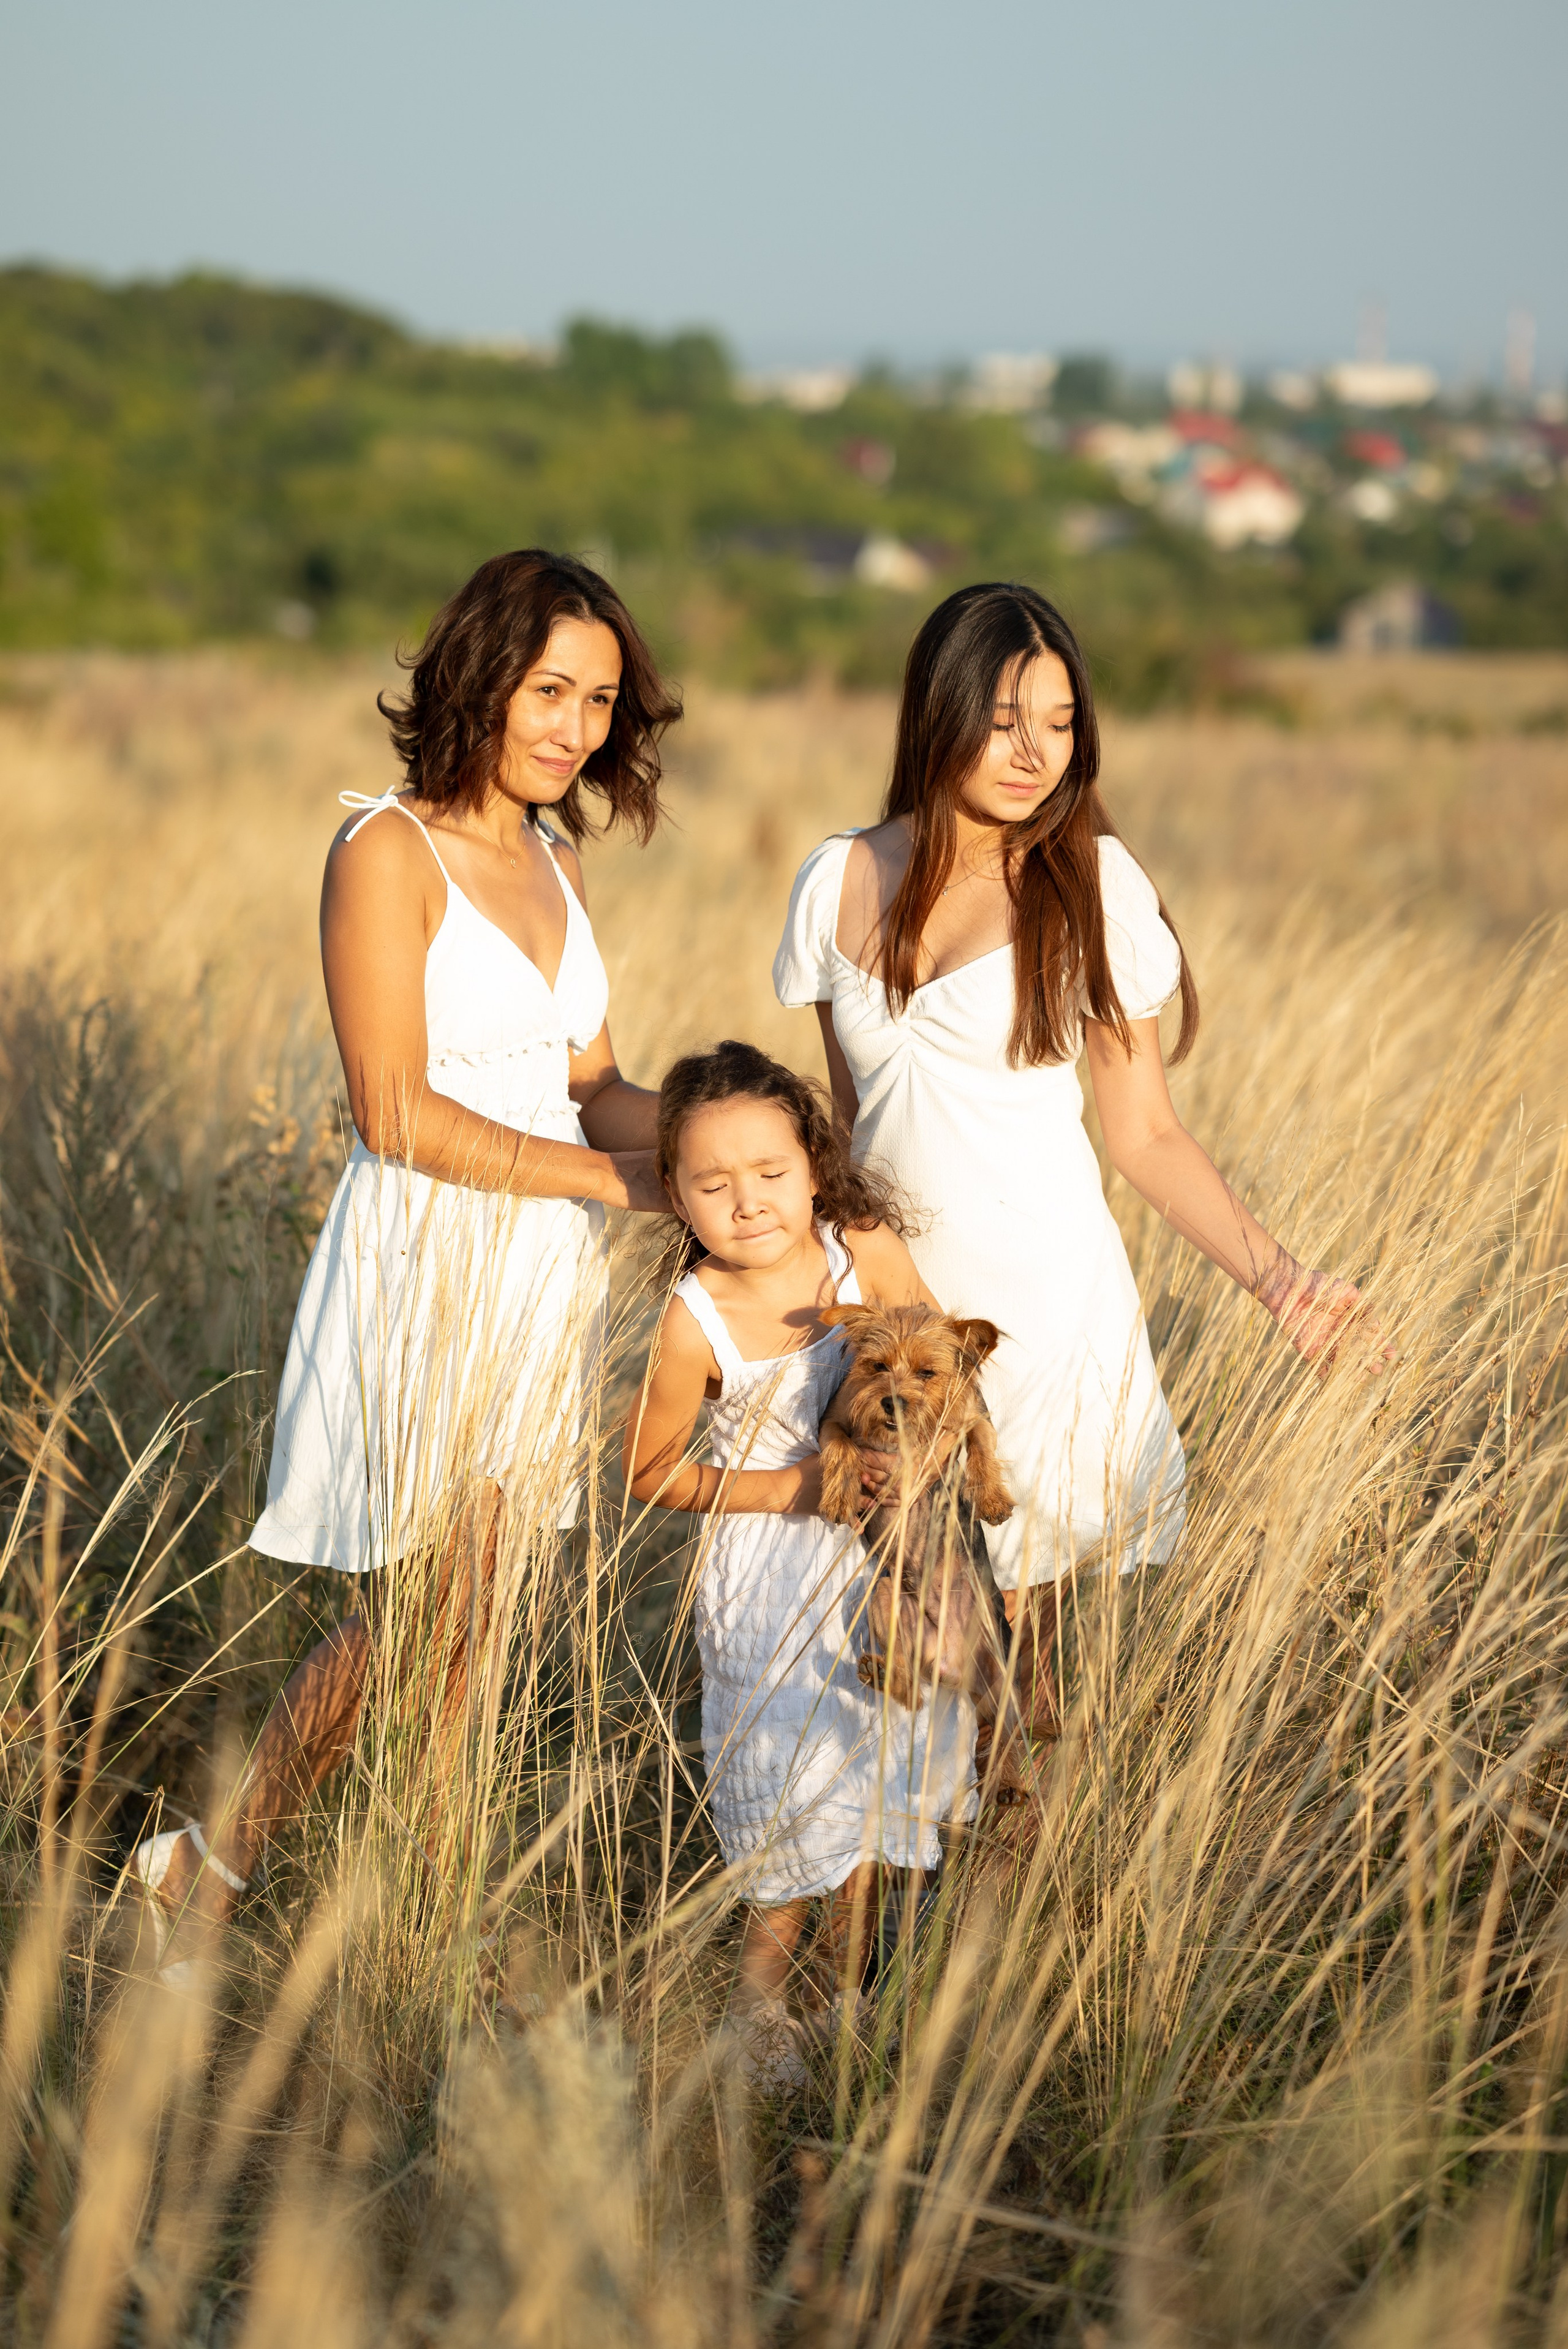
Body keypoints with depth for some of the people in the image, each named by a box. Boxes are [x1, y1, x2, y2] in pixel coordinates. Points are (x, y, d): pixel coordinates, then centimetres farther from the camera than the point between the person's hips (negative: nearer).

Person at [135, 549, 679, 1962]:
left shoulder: (557, 862, 11)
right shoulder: (389, 853, -13)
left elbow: (596, 1092, 11)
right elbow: (398, 1116, -18)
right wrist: (617, 1180, -17)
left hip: (540, 1275, 7)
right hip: (422, 1265, -7)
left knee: (462, 1629, 11)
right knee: (420, 1621, -4)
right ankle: (211, 1867, 14)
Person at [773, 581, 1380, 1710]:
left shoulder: (1092, 886, -6)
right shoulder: (839, 883, 3)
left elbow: (1146, 1133, -3)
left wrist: (1273, 1274, -14)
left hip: (1045, 1304, -3)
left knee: (1019, 1610, 2)